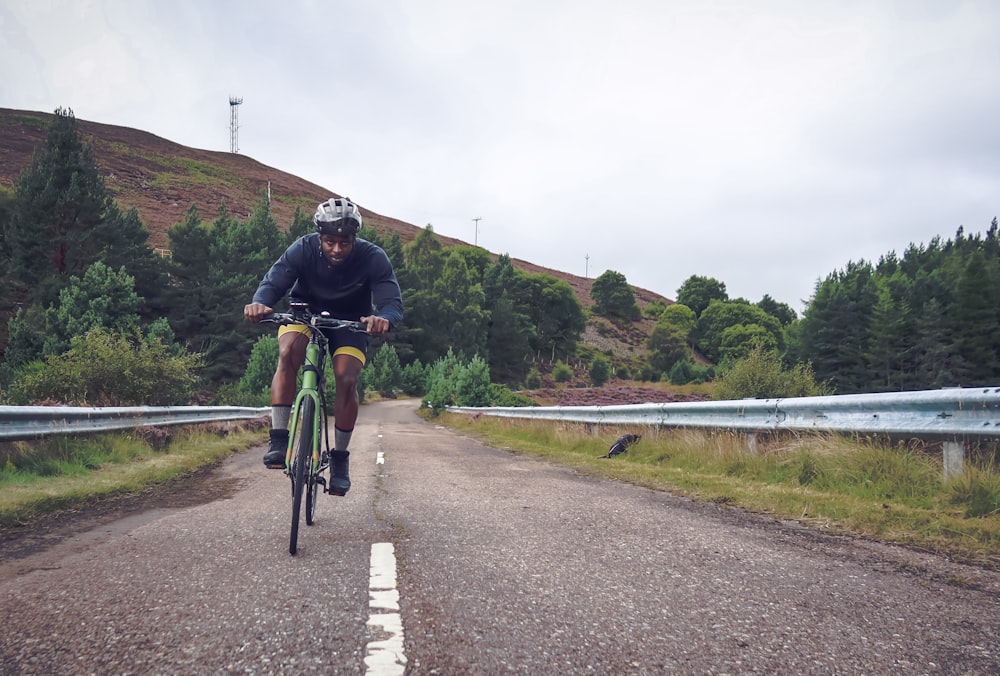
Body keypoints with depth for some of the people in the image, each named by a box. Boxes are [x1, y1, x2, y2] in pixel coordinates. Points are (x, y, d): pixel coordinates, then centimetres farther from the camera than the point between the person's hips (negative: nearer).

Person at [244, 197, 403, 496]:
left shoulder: (373, 258, -26)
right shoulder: (303, 249, -23)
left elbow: (393, 303, -31)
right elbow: (272, 283, -29)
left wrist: (384, 318, -56)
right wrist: (260, 303, -53)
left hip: (350, 322, 0)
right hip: (305, 311, 1)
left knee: (346, 379, -21)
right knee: (288, 353, -30)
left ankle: (340, 457, -2)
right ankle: (278, 439, -25)